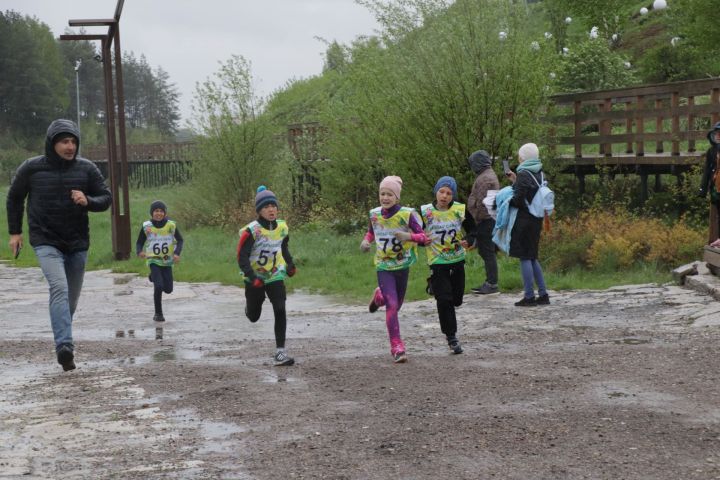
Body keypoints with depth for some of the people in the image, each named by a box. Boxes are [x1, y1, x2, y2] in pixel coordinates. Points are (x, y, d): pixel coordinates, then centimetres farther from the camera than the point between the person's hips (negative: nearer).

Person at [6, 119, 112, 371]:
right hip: (46, 241, -3)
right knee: (59, 288, -24)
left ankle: (63, 344, 29)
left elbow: (106, 198, 5)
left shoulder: (87, 168, 0)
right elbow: (14, 198, 11)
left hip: (77, 243, 3)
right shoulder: (31, 168, -3)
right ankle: (64, 346, -34)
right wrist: (15, 232, 10)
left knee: (71, 298, 11)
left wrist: (87, 201, -16)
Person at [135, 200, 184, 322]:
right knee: (158, 286, -17)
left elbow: (180, 240, 4)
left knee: (168, 289, 6)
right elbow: (139, 243, 2)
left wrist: (177, 253, -13)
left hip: (167, 261, 2)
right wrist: (139, 252, -20)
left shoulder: (171, 225, -5)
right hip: (154, 261, -2)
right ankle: (158, 313, -1)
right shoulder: (146, 226, -7)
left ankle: (154, 277, 38)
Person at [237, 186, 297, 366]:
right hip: (254, 278, -3)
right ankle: (250, 303, 53)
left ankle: (280, 351, -12)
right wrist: (252, 278, -29)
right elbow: (242, 257, -19)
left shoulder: (282, 228, -5)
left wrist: (290, 264, 2)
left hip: (275, 276, 3)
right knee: (253, 317, 14)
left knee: (280, 311, -15)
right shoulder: (251, 231, -21)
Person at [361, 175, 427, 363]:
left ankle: (380, 297, 50)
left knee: (396, 305, 15)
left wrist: (409, 236, -33)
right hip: (383, 266, 0)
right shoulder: (374, 214, -5)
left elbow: (423, 236, -13)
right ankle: (397, 348, -8)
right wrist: (366, 241, -6)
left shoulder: (407, 214, -15)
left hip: (402, 265, 0)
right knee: (392, 305, -14)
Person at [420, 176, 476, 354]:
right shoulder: (424, 212, -9)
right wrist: (422, 241, -20)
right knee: (444, 301, -10)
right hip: (437, 263, -3)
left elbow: (473, 230, 3)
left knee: (456, 299, 12)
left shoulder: (461, 210, -5)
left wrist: (468, 241, -18)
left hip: (457, 261, 3)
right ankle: (451, 337, 0)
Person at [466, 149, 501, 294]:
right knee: (485, 251, 15)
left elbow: (481, 203, -20)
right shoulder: (490, 175, 19)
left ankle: (492, 284, -3)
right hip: (489, 219, 11)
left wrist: (476, 220, -15)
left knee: (488, 252, -6)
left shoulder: (485, 179, -16)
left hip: (485, 221, -11)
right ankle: (490, 282, 22)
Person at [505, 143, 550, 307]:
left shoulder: (523, 174, -15)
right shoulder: (539, 173, 10)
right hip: (536, 220, 8)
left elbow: (518, 200, -18)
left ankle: (529, 296, -1)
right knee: (532, 257, 16)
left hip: (524, 221, -8)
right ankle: (543, 294, 16)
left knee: (525, 257, -3)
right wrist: (516, 181, 18)